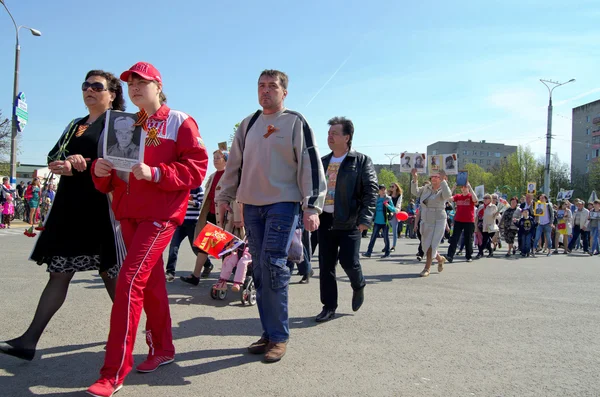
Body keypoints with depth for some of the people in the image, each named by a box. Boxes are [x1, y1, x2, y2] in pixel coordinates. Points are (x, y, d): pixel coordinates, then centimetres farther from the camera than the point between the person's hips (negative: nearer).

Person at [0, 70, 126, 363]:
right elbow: (53, 158, 14)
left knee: (110, 273, 3)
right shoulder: (75, 125, 21)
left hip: (101, 208, -7)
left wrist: (77, 168, -18)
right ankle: (30, 340, 8)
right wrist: (66, 162, -9)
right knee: (59, 273, 6)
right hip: (68, 207, 7)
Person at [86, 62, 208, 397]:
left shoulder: (179, 122, -1)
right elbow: (109, 178, 17)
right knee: (151, 281, 14)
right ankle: (163, 348, 30)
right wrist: (101, 169, -7)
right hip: (128, 212, 7)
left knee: (130, 280, -14)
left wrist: (154, 173, -22)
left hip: (160, 212, -6)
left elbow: (196, 167, -11)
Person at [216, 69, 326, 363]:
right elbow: (234, 163, 21)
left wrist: (312, 207, -15)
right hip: (251, 206, 6)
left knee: (273, 266, -12)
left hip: (283, 204, -6)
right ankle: (269, 333, 15)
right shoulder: (248, 124, 16)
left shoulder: (295, 122, -1)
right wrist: (224, 196, 16)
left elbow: (310, 165, -7)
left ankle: (278, 336, 1)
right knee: (260, 270, 6)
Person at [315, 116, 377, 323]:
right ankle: (329, 306, 16)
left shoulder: (362, 161, -1)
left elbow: (371, 191, -8)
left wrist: (365, 219, -18)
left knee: (348, 260, -6)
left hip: (349, 221, -5)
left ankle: (358, 286, 28)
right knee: (326, 265, 4)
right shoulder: (323, 162, 14)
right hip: (326, 219, 5)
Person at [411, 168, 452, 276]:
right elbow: (415, 191, 2)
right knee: (426, 245, 13)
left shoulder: (442, 191, -9)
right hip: (425, 221, 6)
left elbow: (447, 195, -31)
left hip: (438, 221, -6)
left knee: (431, 245, -9)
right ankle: (440, 259, 38)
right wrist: (414, 178, -10)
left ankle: (427, 268, 0)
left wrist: (443, 180, -34)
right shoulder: (426, 188, 8)